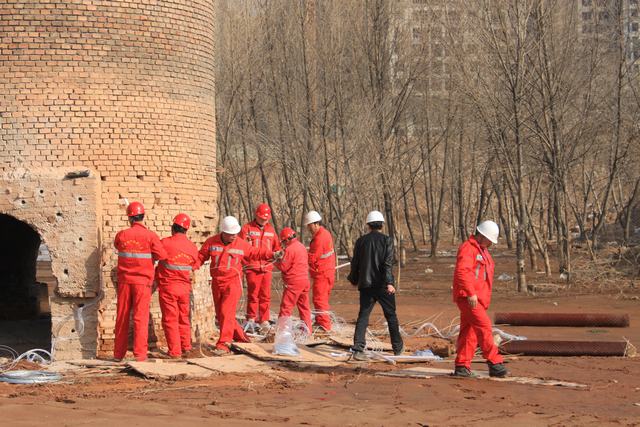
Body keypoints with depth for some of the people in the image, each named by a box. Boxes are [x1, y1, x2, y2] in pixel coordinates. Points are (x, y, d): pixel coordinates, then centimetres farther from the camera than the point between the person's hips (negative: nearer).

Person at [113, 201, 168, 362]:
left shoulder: (121, 235, 0)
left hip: (124, 281, 3)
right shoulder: (150, 236, -7)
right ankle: (139, 353, -5)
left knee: (122, 317, 9)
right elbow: (162, 255, -11)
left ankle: (118, 353, 13)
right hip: (142, 281, -2)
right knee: (140, 317, -1)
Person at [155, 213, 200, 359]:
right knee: (184, 318, 18)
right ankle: (186, 346, 21)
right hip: (185, 287, 4)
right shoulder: (193, 247, -1)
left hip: (168, 286, -4)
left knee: (170, 319, 2)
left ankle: (174, 351, 0)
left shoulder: (165, 243, -13)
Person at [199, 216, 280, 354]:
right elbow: (200, 257, 5)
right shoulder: (211, 243, -1)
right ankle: (240, 336, 28)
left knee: (226, 313, -16)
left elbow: (255, 253, 11)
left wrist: (272, 254, 2)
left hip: (233, 282, -3)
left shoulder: (241, 244, -1)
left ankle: (223, 344, -16)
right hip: (216, 283, 3)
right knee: (220, 315, 11)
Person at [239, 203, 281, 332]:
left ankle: (264, 320, 10)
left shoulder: (270, 229, 15)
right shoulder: (247, 228, 2)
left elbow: (276, 247, 24)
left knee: (265, 295, 5)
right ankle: (251, 319, 6)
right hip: (252, 267, -4)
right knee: (253, 294, -3)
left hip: (266, 267, 4)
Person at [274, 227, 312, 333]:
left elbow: (283, 267, -14)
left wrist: (276, 262, 3)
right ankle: (307, 329, 15)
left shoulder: (290, 249, -14)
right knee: (304, 306, 13)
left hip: (293, 282, -8)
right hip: (305, 280, 8)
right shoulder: (302, 247, 12)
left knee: (286, 306, -4)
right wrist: (282, 259, 13)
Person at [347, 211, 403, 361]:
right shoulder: (386, 240, -4)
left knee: (363, 316, 1)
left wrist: (354, 280, 24)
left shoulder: (361, 241, 4)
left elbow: (355, 263, 9)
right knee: (391, 316, 12)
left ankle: (358, 349, -13)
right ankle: (398, 348, 22)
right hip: (383, 285, -2)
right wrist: (389, 283, -19)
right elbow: (388, 263, -14)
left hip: (365, 285, 2)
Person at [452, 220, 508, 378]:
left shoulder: (483, 251, 23)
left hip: (477, 299, 10)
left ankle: (462, 366, 10)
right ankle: (494, 363, -16)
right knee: (484, 326, -16)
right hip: (468, 298, -10)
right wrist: (470, 293, -28)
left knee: (469, 331, 8)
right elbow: (462, 272, -24)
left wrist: (485, 300, 26)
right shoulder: (467, 248, -11)